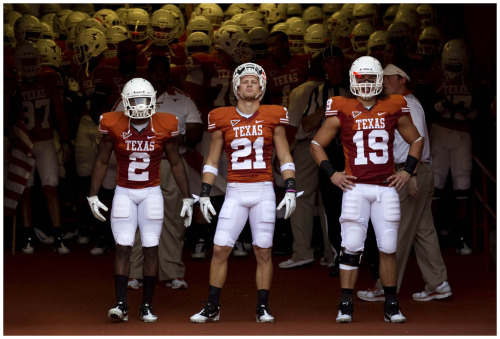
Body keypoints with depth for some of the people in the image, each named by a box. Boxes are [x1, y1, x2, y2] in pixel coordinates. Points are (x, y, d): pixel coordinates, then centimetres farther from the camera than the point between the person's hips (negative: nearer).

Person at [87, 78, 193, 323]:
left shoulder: (164, 127, -7)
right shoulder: (114, 126, -9)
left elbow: (175, 164, 3)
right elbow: (101, 162, 1)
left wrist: (187, 198, 3)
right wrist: (93, 196, -1)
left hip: (151, 193, 1)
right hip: (124, 193, 0)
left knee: (151, 248, -1)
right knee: (122, 247, -7)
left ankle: (147, 306, 5)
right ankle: (121, 305, -8)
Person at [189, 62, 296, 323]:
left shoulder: (272, 117, 3)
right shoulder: (223, 119, 4)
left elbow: (285, 159, 6)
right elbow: (212, 161, 11)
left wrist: (290, 190, -2)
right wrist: (204, 195, 6)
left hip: (264, 192, 0)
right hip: (235, 193, 0)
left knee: (263, 252, 2)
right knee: (220, 249, -4)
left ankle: (263, 308, 12)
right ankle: (212, 307, 6)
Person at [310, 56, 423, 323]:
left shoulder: (393, 109, 7)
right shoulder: (341, 111, 2)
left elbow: (416, 140, 20)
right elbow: (316, 144, 11)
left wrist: (408, 171, 8)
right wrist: (331, 174, 1)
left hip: (386, 188, 2)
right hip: (355, 188, -2)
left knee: (388, 248, 3)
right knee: (351, 248, -6)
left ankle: (391, 306, 13)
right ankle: (345, 306, 0)